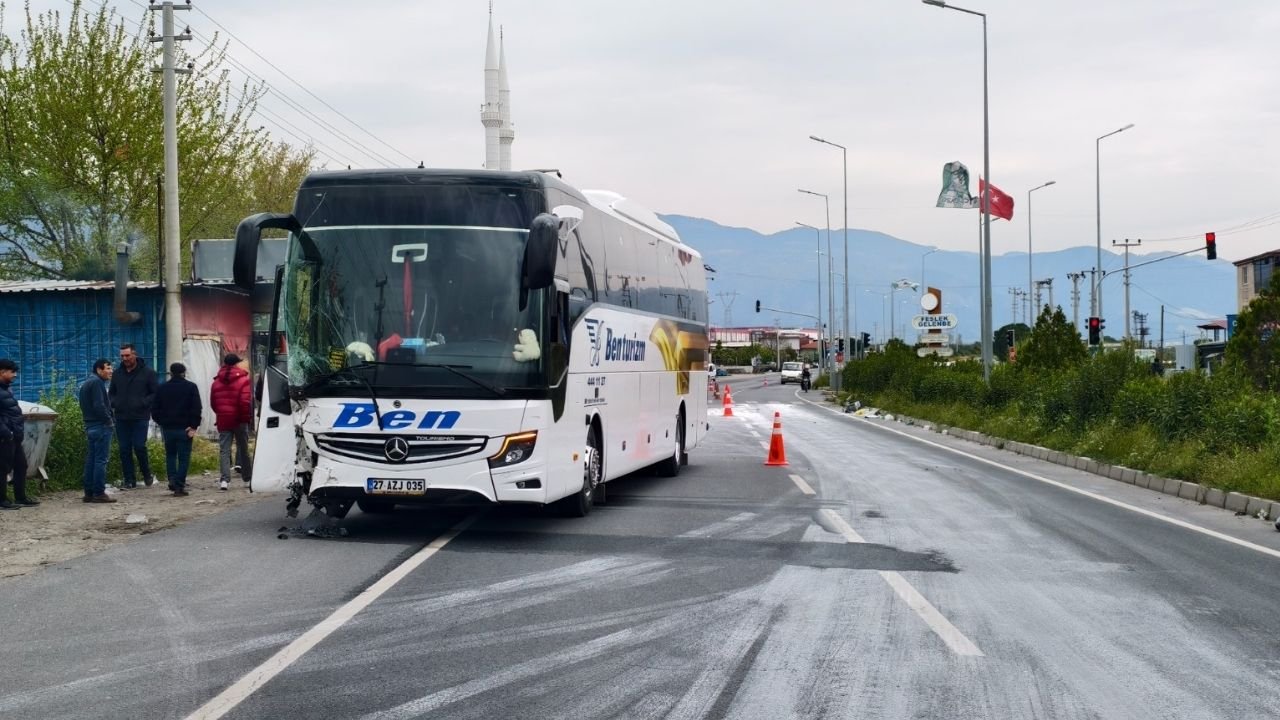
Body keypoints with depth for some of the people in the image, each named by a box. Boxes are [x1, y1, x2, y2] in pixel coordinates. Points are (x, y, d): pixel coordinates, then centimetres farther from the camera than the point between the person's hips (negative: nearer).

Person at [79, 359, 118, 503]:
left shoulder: (86, 384, 19)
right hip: (101, 426, -10)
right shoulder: (97, 383, -13)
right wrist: (110, 420, -12)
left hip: (90, 425, 10)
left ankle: (89, 493, 13)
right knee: (101, 460, -8)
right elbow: (99, 406, -22)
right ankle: (99, 493, -9)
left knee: (91, 459, 11)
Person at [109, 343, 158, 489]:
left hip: (140, 417, -4)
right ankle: (129, 480, 10)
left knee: (139, 447, -9)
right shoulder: (117, 373, 12)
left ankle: (147, 474, 14)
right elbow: (112, 393, 22)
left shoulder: (147, 373, 0)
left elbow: (155, 394, 0)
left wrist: (143, 403, -15)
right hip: (121, 418, 4)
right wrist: (113, 403, 0)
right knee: (124, 450, 3)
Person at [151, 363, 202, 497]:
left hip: (167, 427, 3)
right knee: (184, 457, 0)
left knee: (170, 455, 17)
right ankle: (179, 486, -7)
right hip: (184, 428, -3)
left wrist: (161, 422, 16)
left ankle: (172, 480, 2)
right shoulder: (191, 387, -2)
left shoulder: (162, 388, 6)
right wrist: (194, 426, -9)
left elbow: (155, 410, 6)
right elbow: (197, 409, -10)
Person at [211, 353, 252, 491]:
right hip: (239, 421, -2)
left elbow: (212, 402, 12)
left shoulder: (217, 381, 6)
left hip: (223, 421, 2)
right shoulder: (243, 380, -9)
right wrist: (248, 417, -7)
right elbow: (246, 401, -17)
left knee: (224, 450, 0)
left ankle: (224, 479, -14)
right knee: (243, 449, 11)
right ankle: (247, 477, 21)